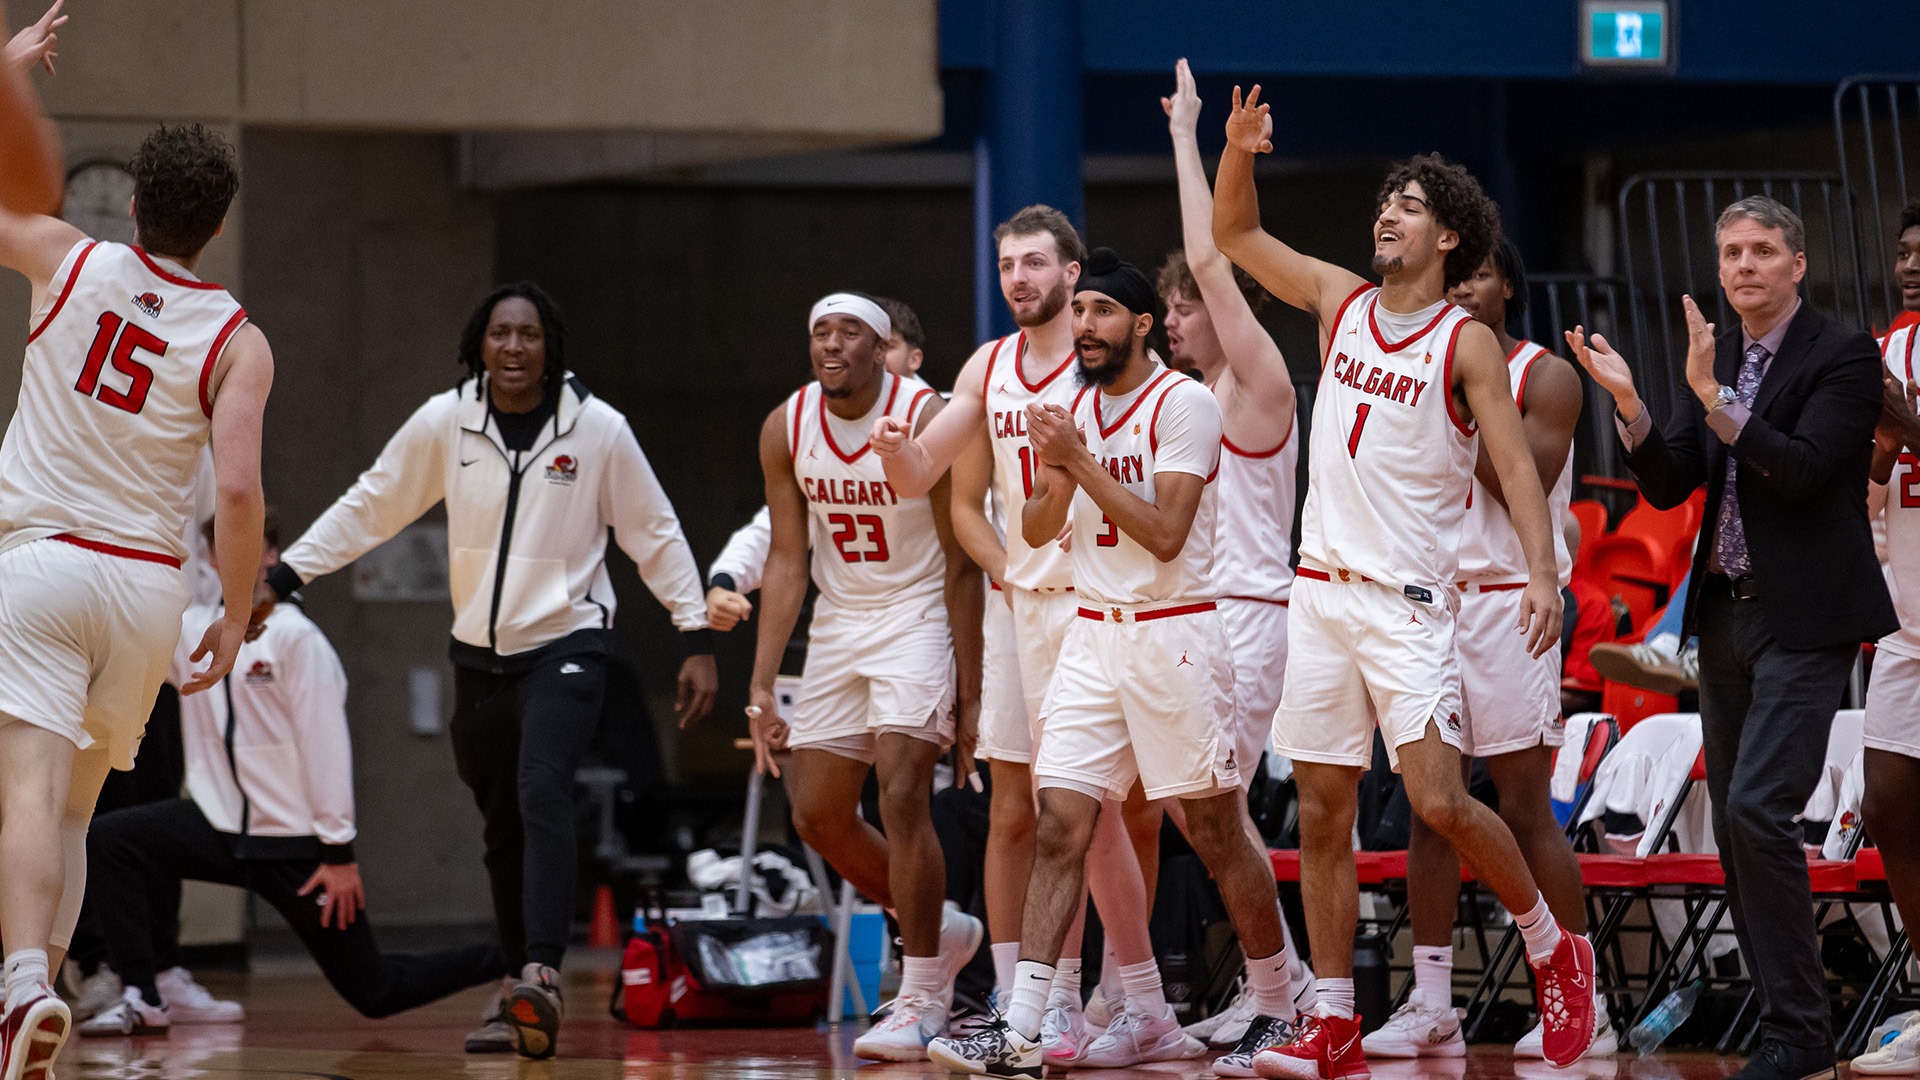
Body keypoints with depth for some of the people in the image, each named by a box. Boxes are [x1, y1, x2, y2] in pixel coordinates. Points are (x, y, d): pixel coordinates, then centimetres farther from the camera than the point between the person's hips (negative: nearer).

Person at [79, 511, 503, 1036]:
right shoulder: (190, 630, 7)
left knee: (373, 992, 1)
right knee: (105, 840, -16)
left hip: (295, 845, -5)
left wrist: (339, 850, -15)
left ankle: (506, 961, 24)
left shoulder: (294, 636, -11)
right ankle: (145, 998, -8)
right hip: (221, 830, 5)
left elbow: (326, 744, -12)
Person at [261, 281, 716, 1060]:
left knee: (542, 793, -26)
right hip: (480, 652, 4)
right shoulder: (445, 422, -3)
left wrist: (697, 639, -2)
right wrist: (281, 575, 1)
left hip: (567, 644, -4)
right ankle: (520, 996, 25)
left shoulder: (597, 428, -9)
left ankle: (541, 976, -36)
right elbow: (368, 508, 6)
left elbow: (655, 535, -1)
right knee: (502, 828, 12)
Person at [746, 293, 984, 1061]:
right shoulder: (786, 429, -5)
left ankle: (921, 1000, -9)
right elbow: (787, 560, 1)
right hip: (839, 619, 6)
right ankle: (941, 932, 28)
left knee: (901, 799, -18)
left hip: (916, 618, -6)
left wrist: (969, 691, -15)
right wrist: (762, 685, -5)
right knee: (818, 816, 5)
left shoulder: (927, 420, -18)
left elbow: (962, 565, -13)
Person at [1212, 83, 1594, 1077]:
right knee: (1323, 811, 3)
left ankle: (1552, 949, 9)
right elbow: (1234, 235, 18)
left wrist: (1542, 573, -25)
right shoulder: (1342, 301, 11)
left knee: (1440, 803, -14)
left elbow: (1515, 465, -11)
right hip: (1320, 590, 5)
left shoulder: (1467, 343, -5)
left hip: (1408, 601, -5)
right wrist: (1238, 147, 0)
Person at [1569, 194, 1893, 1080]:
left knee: (1757, 808, -18)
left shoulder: (1843, 358, -9)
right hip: (1726, 613, 8)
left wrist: (1715, 398, -27)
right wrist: (1629, 405, -11)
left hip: (1803, 619, -8)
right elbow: (1666, 487, 6)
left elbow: (1802, 469, -21)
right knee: (1735, 824, 8)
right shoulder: (1713, 357, 11)